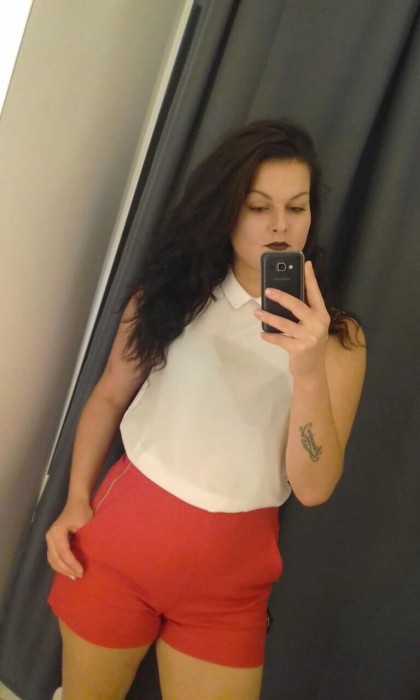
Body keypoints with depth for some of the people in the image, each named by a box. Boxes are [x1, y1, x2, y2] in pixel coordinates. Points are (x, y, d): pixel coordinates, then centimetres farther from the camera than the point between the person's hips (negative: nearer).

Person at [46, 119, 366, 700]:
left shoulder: (337, 336, -6)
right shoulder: (169, 293, -2)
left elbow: (313, 487, -13)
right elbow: (108, 397, 6)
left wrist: (308, 369, -26)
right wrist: (77, 500, -4)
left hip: (230, 571, -1)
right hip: (120, 540, 1)